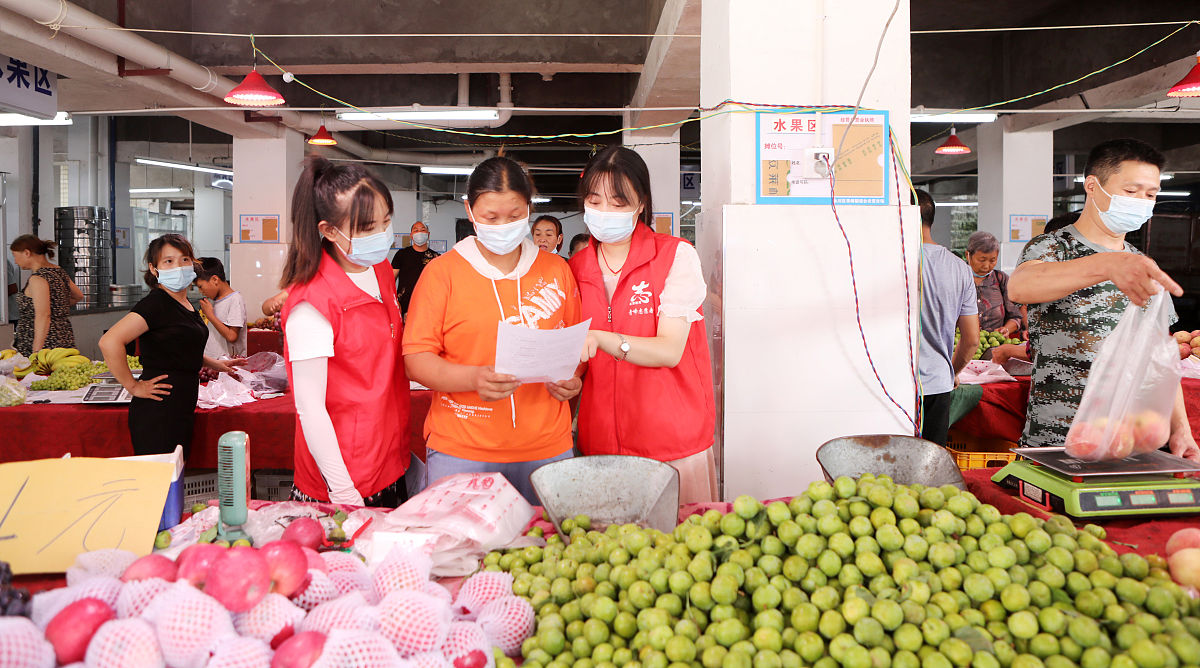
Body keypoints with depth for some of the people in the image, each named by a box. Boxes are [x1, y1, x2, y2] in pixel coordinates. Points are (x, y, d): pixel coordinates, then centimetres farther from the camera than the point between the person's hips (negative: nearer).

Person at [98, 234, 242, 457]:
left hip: (181, 411, 9)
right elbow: (109, 342, -26)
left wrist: (212, 363, 21)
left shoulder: (186, 305, 12)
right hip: (158, 414, -9)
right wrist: (133, 386, -18)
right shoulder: (156, 303, -14)